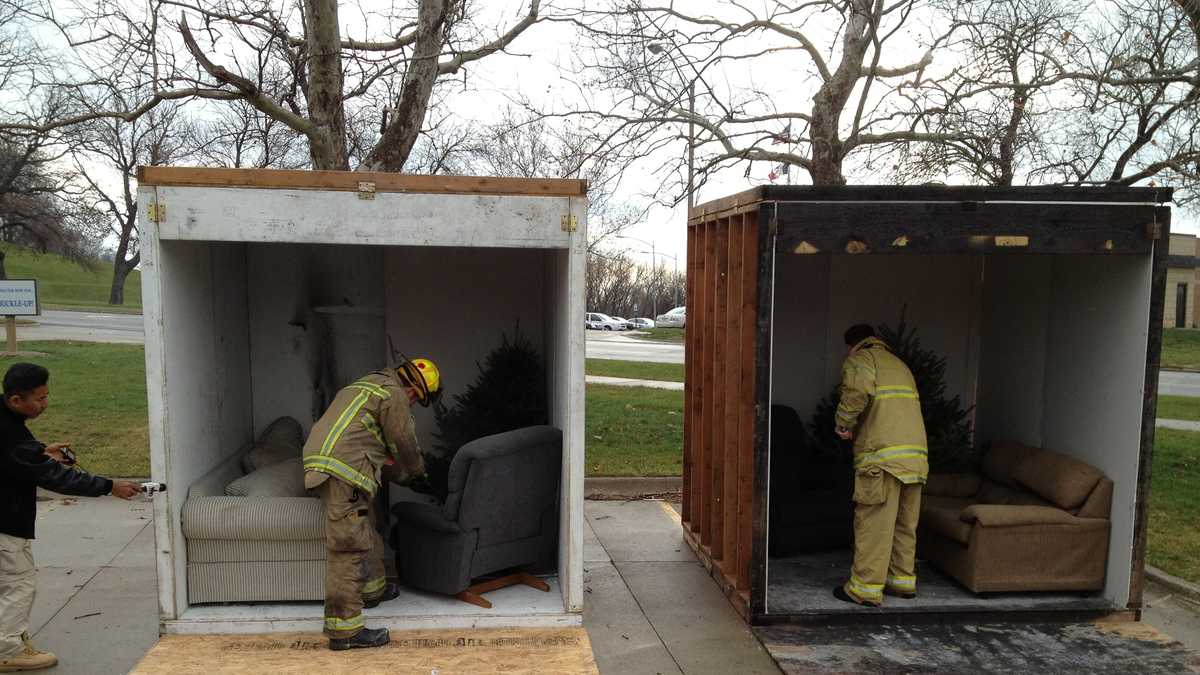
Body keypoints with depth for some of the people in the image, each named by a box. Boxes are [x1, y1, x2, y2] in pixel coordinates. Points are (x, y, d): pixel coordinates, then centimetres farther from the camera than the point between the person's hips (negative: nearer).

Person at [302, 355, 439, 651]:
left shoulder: (369, 383, 25)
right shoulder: (394, 395, -5)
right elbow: (404, 443, 1)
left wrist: (401, 472, 33)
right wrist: (418, 471, 21)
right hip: (343, 469, -10)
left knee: (366, 530, 26)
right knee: (349, 547, -10)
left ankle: (373, 588, 43)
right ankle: (344, 629, -9)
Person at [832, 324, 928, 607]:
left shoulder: (859, 358, 4)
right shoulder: (900, 364, 28)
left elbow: (858, 389, -18)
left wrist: (844, 423, -6)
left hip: (883, 454, -8)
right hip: (916, 453, 8)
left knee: (874, 523, -5)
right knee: (905, 524, 15)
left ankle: (866, 588, -3)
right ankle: (903, 580, 23)